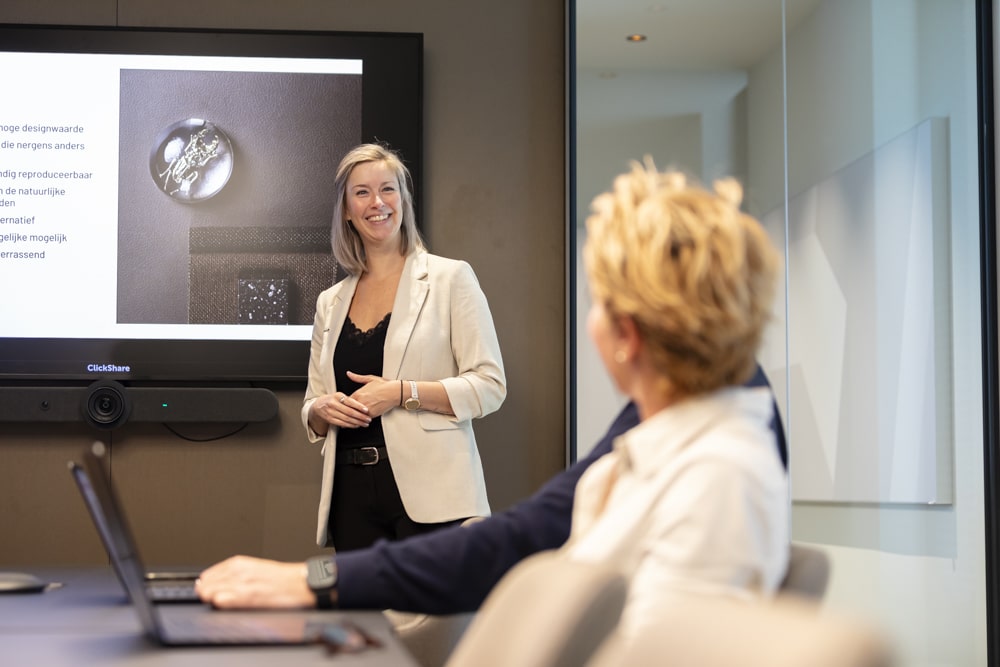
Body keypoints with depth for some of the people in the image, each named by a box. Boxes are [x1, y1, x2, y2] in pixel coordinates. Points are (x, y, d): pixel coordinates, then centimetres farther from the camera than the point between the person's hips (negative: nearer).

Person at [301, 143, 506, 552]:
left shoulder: (450, 279, 3)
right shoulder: (330, 303, 16)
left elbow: (489, 387, -4)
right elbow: (311, 408, 22)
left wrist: (401, 393, -14)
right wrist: (322, 410, -2)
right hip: (353, 495, 4)